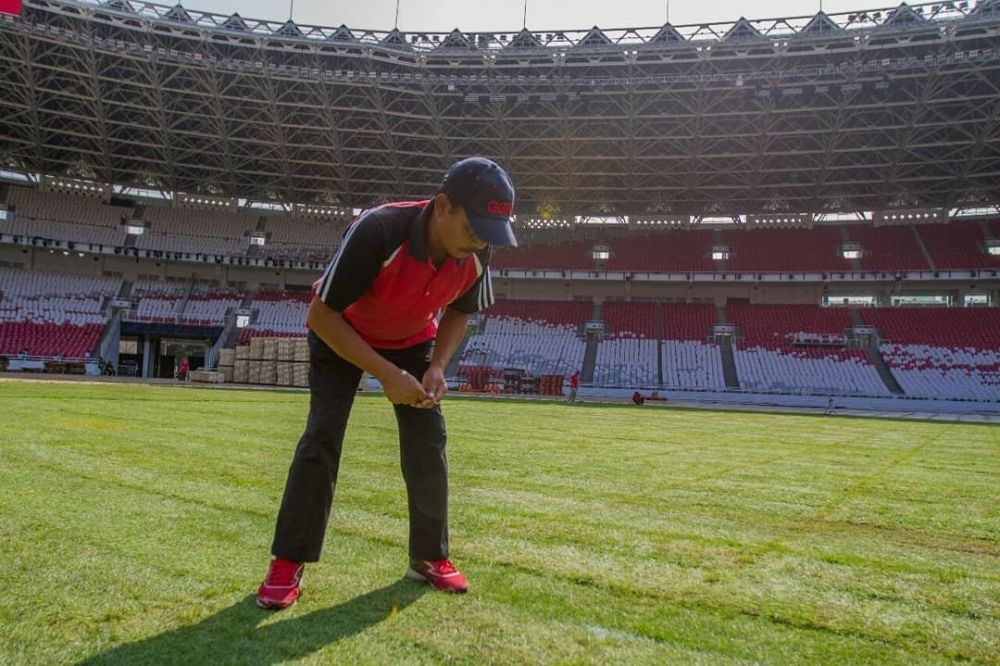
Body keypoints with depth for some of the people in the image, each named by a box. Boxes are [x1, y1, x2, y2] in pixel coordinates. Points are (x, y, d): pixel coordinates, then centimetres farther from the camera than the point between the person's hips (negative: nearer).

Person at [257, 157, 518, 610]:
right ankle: (288, 563, 0)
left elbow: (458, 312, -3)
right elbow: (322, 314, -32)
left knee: (427, 438, -1)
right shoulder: (377, 231, -40)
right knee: (322, 433, -13)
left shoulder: (476, 254, -24)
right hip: (341, 334, -4)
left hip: (412, 339, 4)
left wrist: (437, 366, -20)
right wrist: (385, 374, -38)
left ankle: (430, 557, 14)